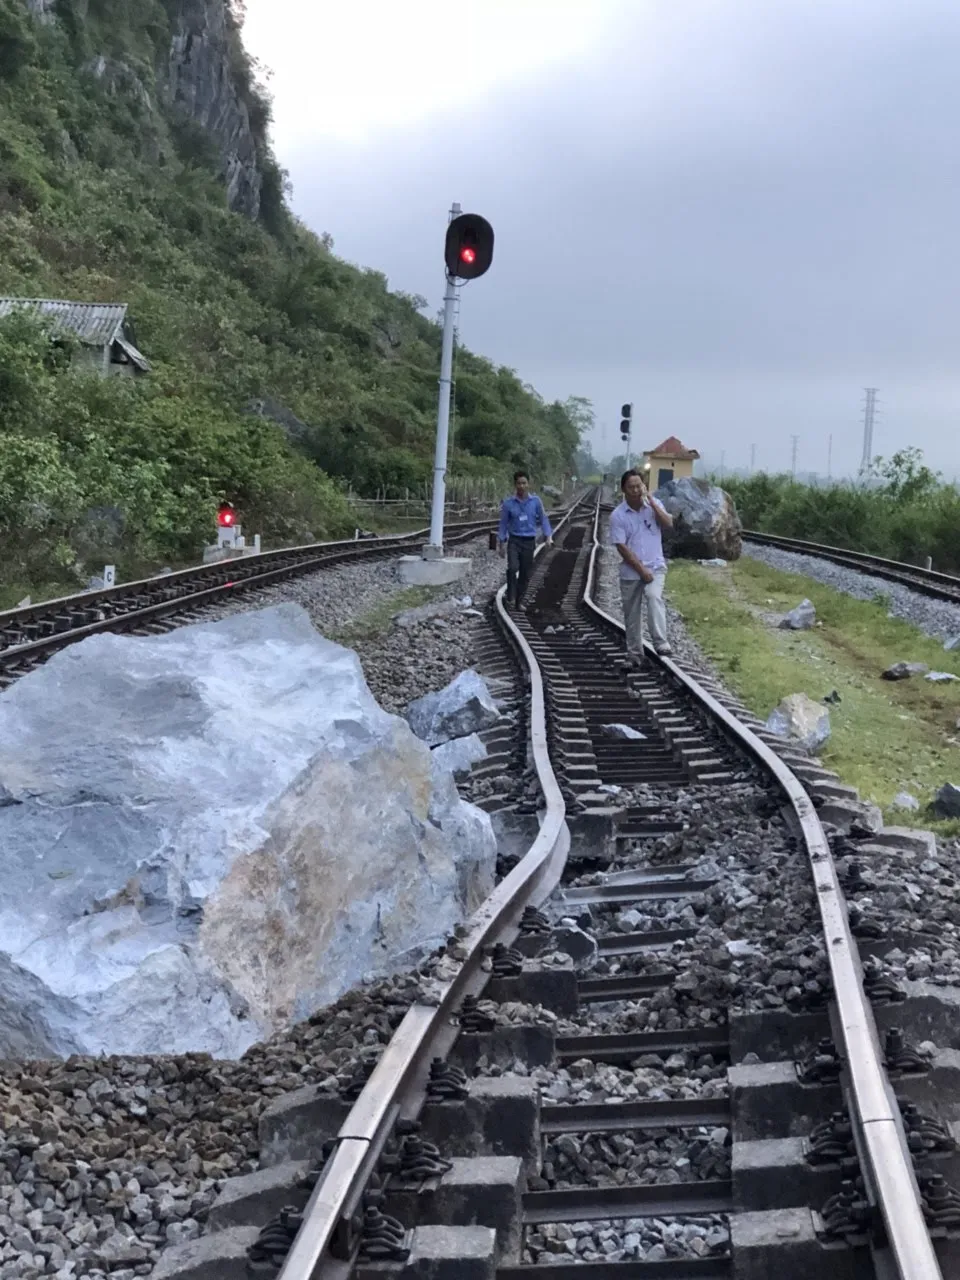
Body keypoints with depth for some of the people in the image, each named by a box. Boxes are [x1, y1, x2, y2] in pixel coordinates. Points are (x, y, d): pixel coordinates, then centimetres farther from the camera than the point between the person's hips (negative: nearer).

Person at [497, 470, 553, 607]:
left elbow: (543, 519, 6)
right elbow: (503, 523, 4)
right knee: (513, 567, -25)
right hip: (514, 540, -2)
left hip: (529, 541, 2)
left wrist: (548, 536, -7)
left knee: (525, 574, 6)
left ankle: (518, 601, 19)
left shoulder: (535, 501, -1)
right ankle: (510, 597, -14)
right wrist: (501, 544, 3)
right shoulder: (508, 503, -3)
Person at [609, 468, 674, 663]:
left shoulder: (654, 504, 2)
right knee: (632, 614, 7)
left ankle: (661, 642, -30)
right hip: (630, 572, 0)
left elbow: (669, 524, -11)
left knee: (654, 597, -28)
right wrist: (641, 570, -14)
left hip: (655, 566, 0)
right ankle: (635, 653, 21)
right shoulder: (618, 516, -8)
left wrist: (652, 503, -17)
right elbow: (621, 547, -11)